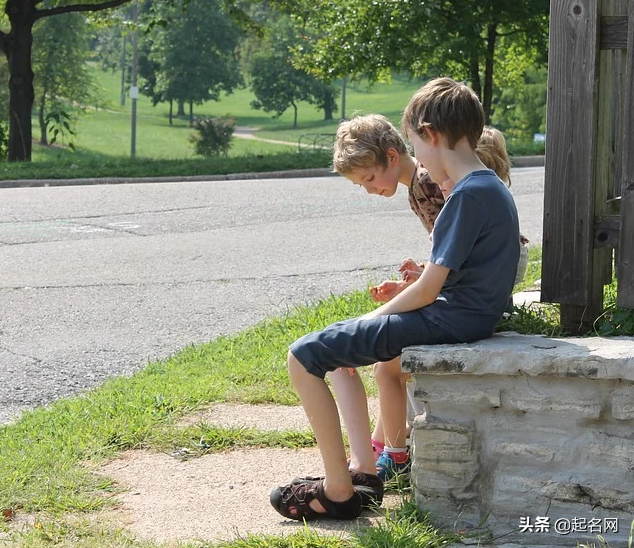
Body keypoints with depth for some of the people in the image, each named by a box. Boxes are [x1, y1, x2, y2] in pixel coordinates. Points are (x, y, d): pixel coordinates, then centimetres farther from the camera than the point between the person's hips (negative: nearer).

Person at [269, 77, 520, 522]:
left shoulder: (468, 195, -19)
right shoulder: (492, 187, 11)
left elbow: (427, 291, -19)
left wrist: (372, 318, -5)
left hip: (451, 319, -11)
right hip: (472, 314, 11)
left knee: (305, 357, -10)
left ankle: (339, 492, -7)